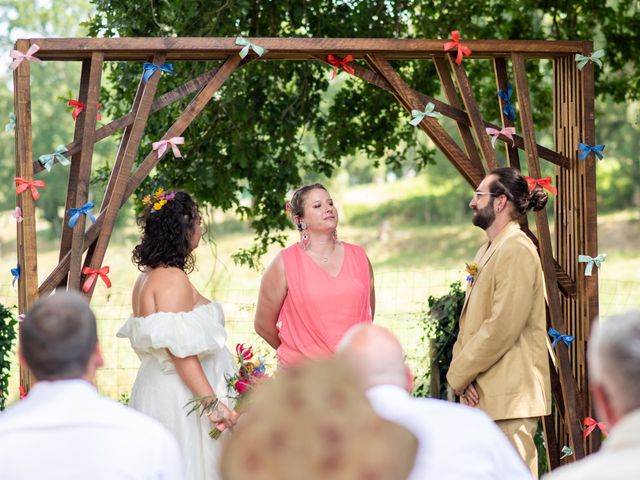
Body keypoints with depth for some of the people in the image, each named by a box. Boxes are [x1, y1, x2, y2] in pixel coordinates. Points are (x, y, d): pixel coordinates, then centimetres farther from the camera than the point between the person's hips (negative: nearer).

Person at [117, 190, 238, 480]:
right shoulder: (173, 278, -17)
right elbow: (181, 350, -23)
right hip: (179, 397, -10)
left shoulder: (147, 276, 12)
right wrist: (212, 402, -24)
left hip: (156, 388, 10)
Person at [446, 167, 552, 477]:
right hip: (481, 393, 10)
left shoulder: (517, 251, -13)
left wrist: (458, 374, -13)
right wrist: (460, 370, -2)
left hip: (509, 396, -10)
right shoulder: (487, 252, 18)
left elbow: (502, 328, -20)